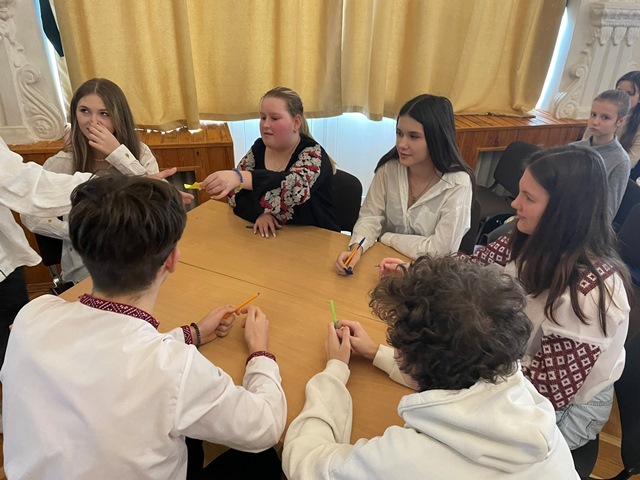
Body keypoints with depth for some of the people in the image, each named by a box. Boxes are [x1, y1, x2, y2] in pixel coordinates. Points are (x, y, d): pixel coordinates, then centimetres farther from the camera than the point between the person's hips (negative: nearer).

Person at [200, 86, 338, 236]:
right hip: (272, 237, 3)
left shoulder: (313, 154, -13)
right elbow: (236, 195, 1)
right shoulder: (259, 148, 2)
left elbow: (295, 187, -33)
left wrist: (238, 177, -44)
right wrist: (259, 213, -19)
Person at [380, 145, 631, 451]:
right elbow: (476, 267, 1)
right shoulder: (531, 240, -16)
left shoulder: (589, 289, -35)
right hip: (517, 365, 5)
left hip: (568, 406, -5)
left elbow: (551, 390, -28)